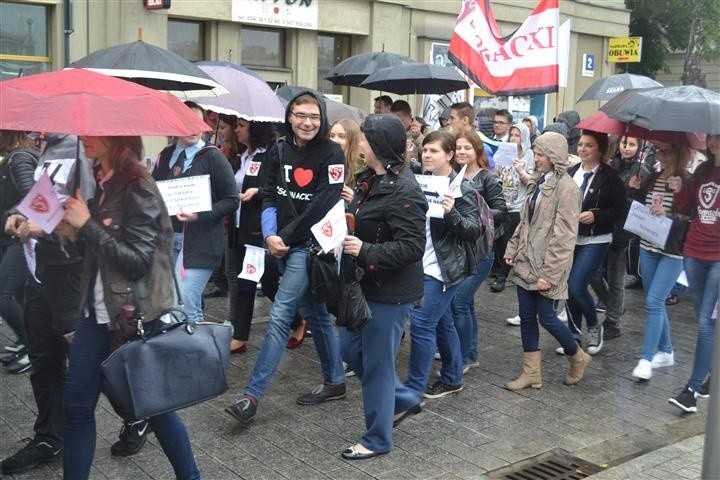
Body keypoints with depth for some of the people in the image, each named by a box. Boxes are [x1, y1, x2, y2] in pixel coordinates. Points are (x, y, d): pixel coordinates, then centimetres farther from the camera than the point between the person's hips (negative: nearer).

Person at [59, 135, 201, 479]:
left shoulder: (138, 188, -16)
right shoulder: (102, 180, 6)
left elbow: (136, 261, -21)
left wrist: (87, 225, -19)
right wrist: (74, 232, -1)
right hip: (97, 309, 7)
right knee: (76, 403, 8)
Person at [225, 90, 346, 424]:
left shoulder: (331, 154, -10)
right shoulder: (281, 151, 8)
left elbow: (323, 205, -15)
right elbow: (269, 195, 6)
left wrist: (286, 237, -13)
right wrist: (270, 235, -10)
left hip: (310, 244, -6)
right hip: (284, 244, 7)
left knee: (280, 315, -11)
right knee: (313, 312, 15)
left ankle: (253, 396, -8)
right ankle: (335, 381, 29)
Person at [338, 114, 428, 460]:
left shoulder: (403, 191, -21)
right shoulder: (370, 180, 8)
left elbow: (412, 247, -26)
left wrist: (365, 251, -29)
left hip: (390, 291, -10)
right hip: (366, 284, 10)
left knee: (376, 362, 2)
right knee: (350, 350, 17)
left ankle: (377, 438, 21)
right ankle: (403, 400, 34)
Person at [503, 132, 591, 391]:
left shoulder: (566, 187, -15)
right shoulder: (538, 182, 11)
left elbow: (564, 236, -19)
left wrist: (550, 274, -20)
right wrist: (512, 249, 8)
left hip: (546, 266, -8)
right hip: (525, 262, 8)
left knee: (546, 318, 2)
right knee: (526, 317, 10)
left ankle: (578, 358, 28)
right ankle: (531, 373, 22)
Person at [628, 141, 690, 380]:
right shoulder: (653, 177, 5)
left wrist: (667, 215, -25)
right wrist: (635, 190, -3)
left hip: (672, 252, -6)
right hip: (648, 248, 7)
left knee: (654, 301, -11)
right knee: (655, 302, 14)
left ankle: (646, 359, -4)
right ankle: (665, 351, 29)